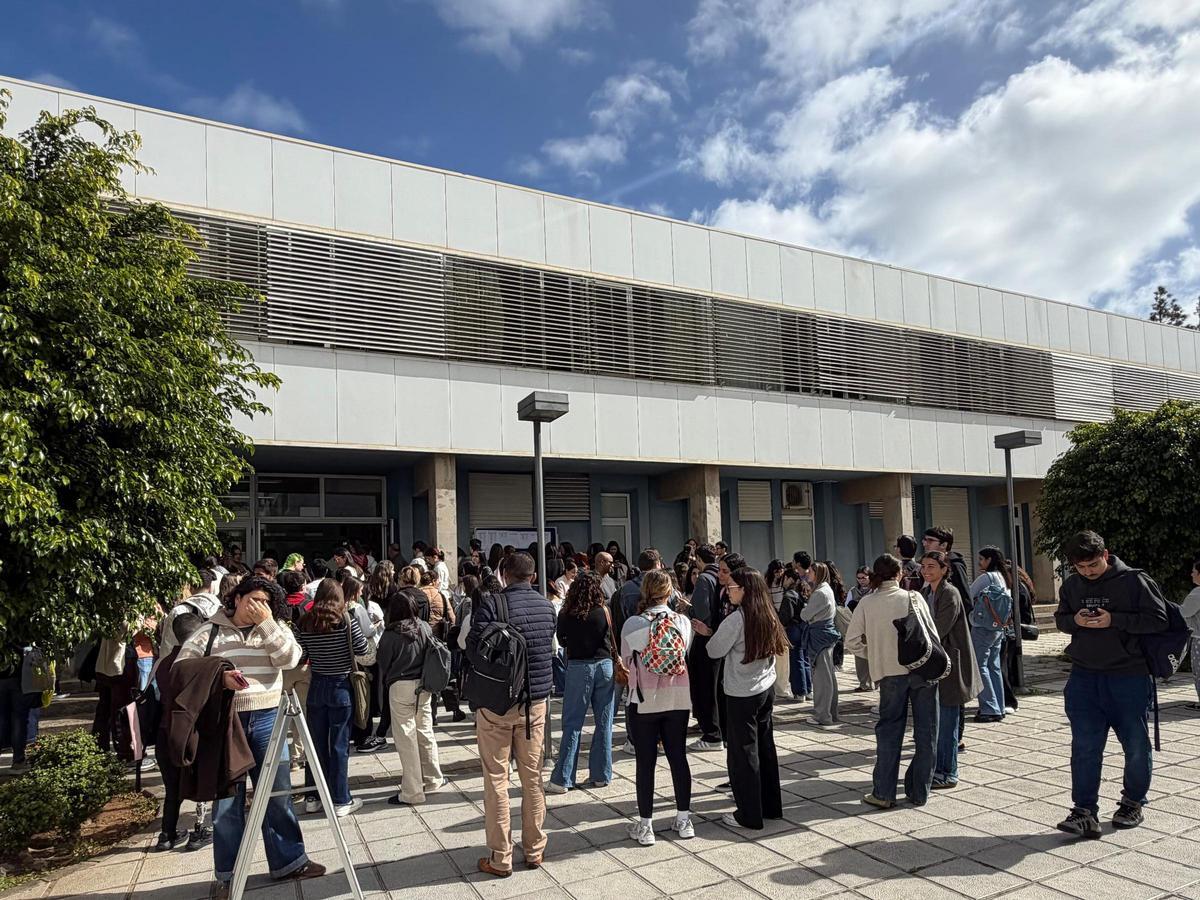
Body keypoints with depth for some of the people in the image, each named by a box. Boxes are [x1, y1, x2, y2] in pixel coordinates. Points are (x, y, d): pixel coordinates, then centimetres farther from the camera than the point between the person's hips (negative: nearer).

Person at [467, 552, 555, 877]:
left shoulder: (491, 603, -15)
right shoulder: (546, 605, 1)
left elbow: (473, 648, -16)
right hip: (536, 701, 4)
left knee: (496, 779, 6)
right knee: (533, 776, 14)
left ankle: (500, 858, 13)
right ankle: (534, 850, 24)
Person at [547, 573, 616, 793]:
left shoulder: (566, 615, -4)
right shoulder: (603, 611, -5)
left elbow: (562, 641, 10)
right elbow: (613, 642, 3)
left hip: (578, 667, -1)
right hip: (604, 665, 1)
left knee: (572, 724, 4)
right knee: (604, 722, 9)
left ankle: (562, 779, 4)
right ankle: (601, 775, 16)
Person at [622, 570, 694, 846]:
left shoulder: (632, 624, -13)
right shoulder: (684, 622, -6)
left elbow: (625, 661, -2)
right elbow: (687, 658, 4)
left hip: (644, 701, -2)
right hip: (678, 699, 3)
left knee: (645, 762, 7)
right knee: (678, 757, 14)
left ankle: (645, 826, 15)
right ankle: (684, 820, 24)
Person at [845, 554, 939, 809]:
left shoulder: (866, 604, -1)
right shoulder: (913, 598, -3)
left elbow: (852, 641, -2)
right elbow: (932, 633, -4)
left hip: (890, 673, 0)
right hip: (923, 670, 0)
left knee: (889, 731, 9)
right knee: (925, 732, 11)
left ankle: (883, 793, 8)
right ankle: (918, 792, 16)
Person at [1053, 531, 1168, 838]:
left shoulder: (1134, 580, -8)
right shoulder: (1071, 586, 6)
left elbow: (1159, 619, -10)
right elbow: (1060, 619, 16)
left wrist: (1114, 620, -20)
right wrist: (1075, 620, -7)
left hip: (1128, 677, -3)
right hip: (1084, 677, 3)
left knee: (1136, 746, 11)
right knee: (1084, 747, -1)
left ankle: (1133, 802, 32)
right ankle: (1085, 812, 2)